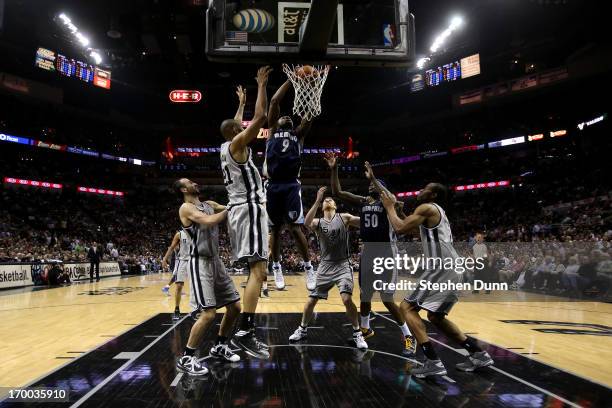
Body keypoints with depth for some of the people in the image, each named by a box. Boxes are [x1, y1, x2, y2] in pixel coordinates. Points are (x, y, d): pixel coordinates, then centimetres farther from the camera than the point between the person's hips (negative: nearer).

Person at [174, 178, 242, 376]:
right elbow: (209, 221, -25)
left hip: (216, 261, 8)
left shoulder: (209, 204, 16)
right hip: (200, 263, -8)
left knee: (235, 306, 10)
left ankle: (219, 347, 28)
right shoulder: (186, 208, -9)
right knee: (209, 313, -14)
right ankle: (186, 358, 1)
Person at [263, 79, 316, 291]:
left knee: (295, 228, -7)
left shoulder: (298, 134, 20)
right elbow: (274, 102, 11)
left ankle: (309, 267, 6)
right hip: (273, 186, 1)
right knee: (275, 229, 8)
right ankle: (276, 267, 23)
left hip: (291, 185, -1)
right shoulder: (272, 130, 19)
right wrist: (290, 79, 10)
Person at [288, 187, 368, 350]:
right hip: (325, 266, 2)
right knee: (311, 300, 7)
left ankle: (357, 334, 2)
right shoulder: (318, 222, 2)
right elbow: (307, 223, -22)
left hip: (342, 265, -2)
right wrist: (317, 201, -27)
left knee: (347, 299, -17)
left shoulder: (344, 218, 0)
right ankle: (302, 329, 29)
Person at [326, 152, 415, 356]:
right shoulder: (362, 201, 8)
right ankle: (365, 329, 38)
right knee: (364, 295, 16)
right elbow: (337, 192, 4)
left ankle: (408, 336, 10)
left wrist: (373, 177, -32)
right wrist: (334, 169, -6)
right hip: (368, 250, 6)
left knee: (387, 299, -5)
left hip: (386, 251, -6)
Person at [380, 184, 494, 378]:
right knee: (435, 316, 21)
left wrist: (390, 207, 3)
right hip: (452, 269, 10)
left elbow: (400, 228, -12)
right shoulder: (438, 212, 25)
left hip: (442, 268, -10)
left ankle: (433, 362, -12)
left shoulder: (427, 208, -4)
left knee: (407, 307, -6)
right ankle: (478, 355, 22)